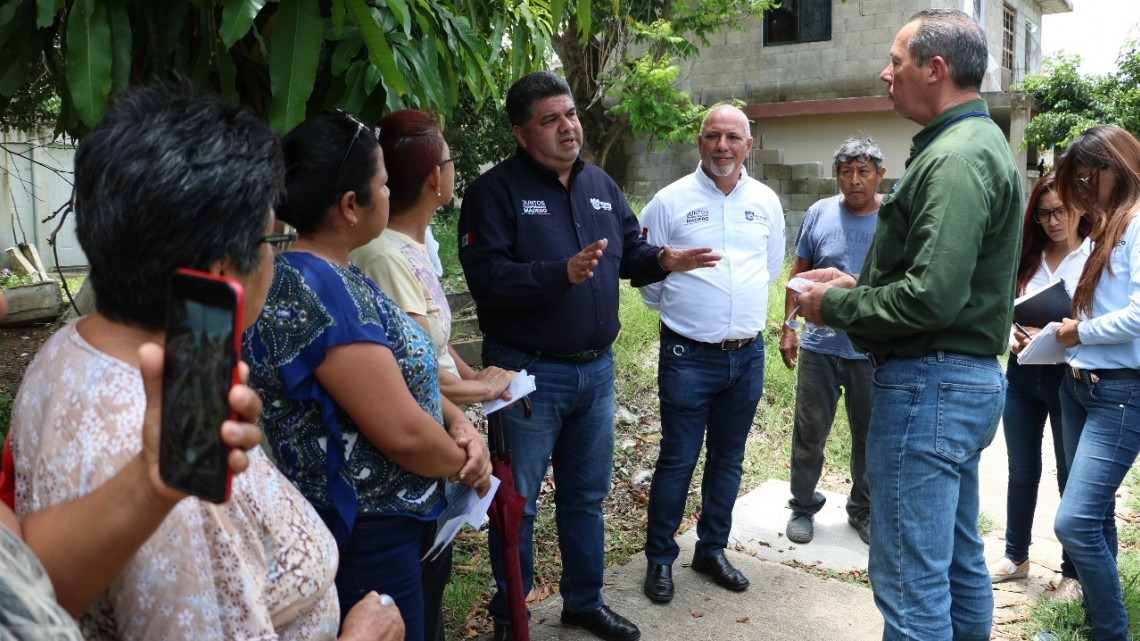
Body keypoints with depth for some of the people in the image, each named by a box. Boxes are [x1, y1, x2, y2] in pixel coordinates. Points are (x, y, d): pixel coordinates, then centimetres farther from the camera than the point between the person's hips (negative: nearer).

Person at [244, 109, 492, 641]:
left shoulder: (337, 276, 6)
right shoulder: (317, 291, -25)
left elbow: (401, 375, 13)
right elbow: (404, 432, -27)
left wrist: (460, 424, -5)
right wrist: (468, 467, -8)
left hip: (381, 523, 10)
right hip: (361, 538, -10)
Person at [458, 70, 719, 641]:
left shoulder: (600, 185, 10)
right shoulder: (496, 190, -11)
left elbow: (630, 252, 17)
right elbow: (486, 276, -22)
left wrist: (662, 261, -5)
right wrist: (563, 273, -32)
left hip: (595, 368, 6)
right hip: (528, 372, -6)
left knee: (586, 495, 18)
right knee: (517, 502, 7)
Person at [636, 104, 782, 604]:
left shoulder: (766, 201, 6)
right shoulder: (670, 201, -6)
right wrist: (677, 306, 7)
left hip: (748, 355, 4)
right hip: (688, 356, -4)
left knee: (728, 459, 15)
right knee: (677, 460, 2)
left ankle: (711, 550, 32)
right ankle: (659, 558, 19)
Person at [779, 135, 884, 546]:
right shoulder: (819, 214, -1)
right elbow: (799, 274, 5)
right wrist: (788, 327, 1)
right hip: (819, 347, 1)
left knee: (869, 435, 13)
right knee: (809, 433, 10)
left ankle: (862, 509, 32)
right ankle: (803, 506, 28)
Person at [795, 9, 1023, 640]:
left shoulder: (955, 158, -19)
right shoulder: (977, 143, 15)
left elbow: (931, 297, -27)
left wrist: (836, 306, -12)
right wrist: (856, 284, 11)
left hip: (928, 386, -11)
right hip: (971, 379, 11)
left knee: (911, 586, -2)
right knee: (960, 564, 21)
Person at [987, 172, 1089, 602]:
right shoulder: (1029, 256, 8)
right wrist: (1015, 338, -10)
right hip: (1023, 373, 4)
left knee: (1071, 478, 7)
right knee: (1021, 472, 15)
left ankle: (1074, 572, 22)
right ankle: (1016, 556, 30)